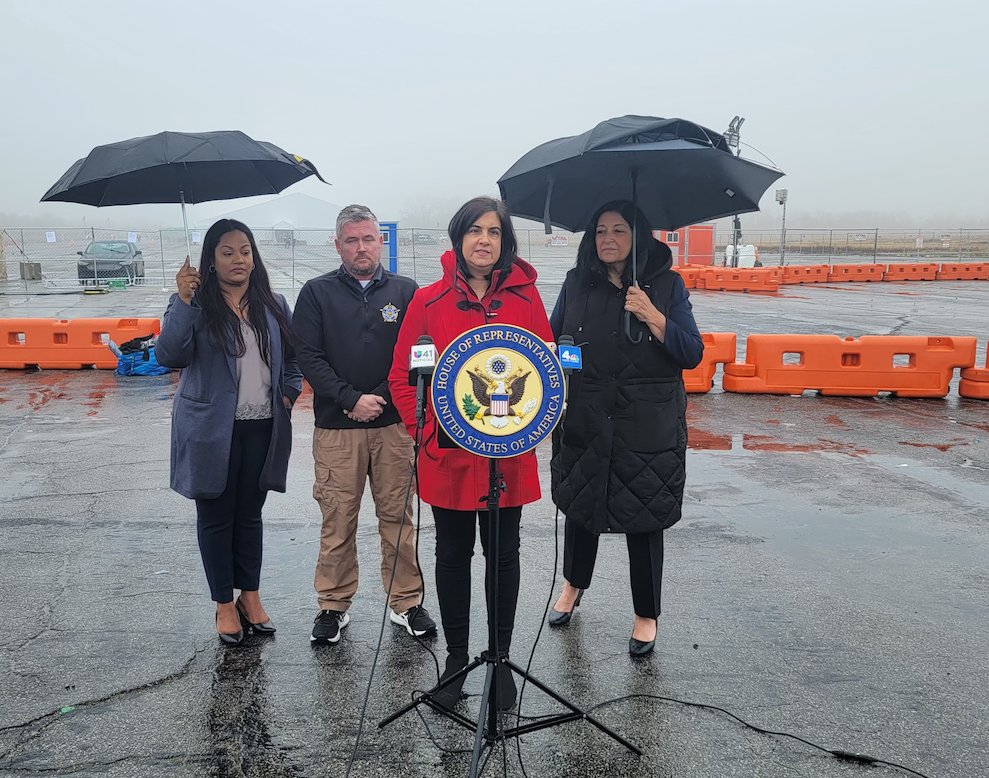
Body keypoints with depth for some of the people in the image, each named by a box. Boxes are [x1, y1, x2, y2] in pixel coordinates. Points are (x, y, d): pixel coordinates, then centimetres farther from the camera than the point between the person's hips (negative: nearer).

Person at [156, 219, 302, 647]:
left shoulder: (274, 305, 7)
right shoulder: (193, 305, -4)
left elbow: (293, 357, 16)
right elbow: (169, 355, -18)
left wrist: (288, 394, 2)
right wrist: (184, 302, -25)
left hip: (262, 429, 3)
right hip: (211, 431, -3)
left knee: (250, 514, 14)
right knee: (216, 517, 7)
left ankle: (250, 595, 28)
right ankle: (224, 603, 22)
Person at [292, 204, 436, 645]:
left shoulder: (405, 291, 8)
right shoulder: (317, 293, 7)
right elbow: (308, 356, -1)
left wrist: (379, 398, -9)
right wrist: (351, 400, -11)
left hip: (394, 425, 1)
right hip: (336, 427, 0)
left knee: (398, 516, 6)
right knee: (337, 519, 4)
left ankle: (406, 602, 19)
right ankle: (334, 605, 19)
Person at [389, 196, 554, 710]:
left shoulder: (525, 297, 1)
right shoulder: (429, 301, -1)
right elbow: (402, 377, 1)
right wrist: (427, 433, -8)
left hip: (508, 456, 1)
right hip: (447, 457, 0)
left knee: (504, 556, 11)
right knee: (452, 556, 12)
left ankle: (500, 659, 28)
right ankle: (456, 658, 29)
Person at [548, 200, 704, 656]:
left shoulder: (666, 284, -3)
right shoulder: (577, 283, 3)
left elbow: (692, 354, -7)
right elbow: (553, 338, 12)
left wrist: (653, 317, -21)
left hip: (648, 426, -2)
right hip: (584, 421, 2)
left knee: (644, 517, 6)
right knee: (579, 504, 15)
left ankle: (646, 616, 27)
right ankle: (573, 585, 44)